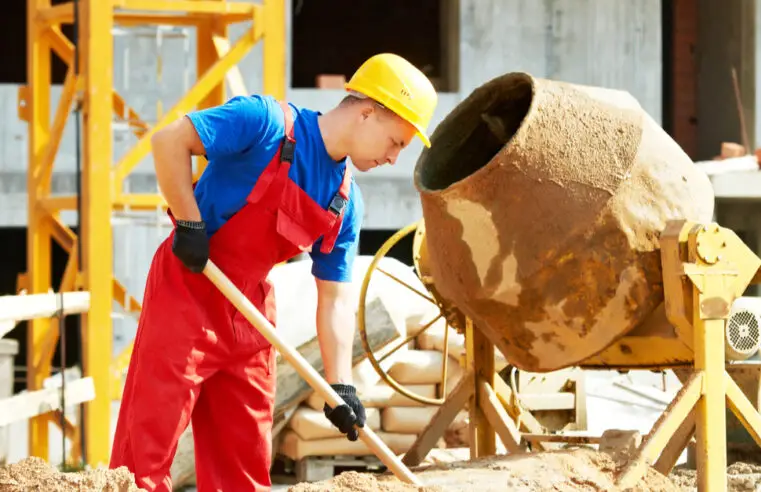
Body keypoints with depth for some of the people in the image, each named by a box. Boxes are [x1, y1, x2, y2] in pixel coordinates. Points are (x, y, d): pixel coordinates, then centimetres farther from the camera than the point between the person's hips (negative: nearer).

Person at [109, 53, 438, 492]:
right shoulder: (270, 122, -16)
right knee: (149, 443, -9)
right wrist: (190, 224, -19)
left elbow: (335, 299, 7)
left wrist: (340, 385, -2)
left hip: (250, 311, 7)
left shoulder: (347, 203, 5)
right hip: (187, 291, -7)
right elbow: (170, 141, -20)